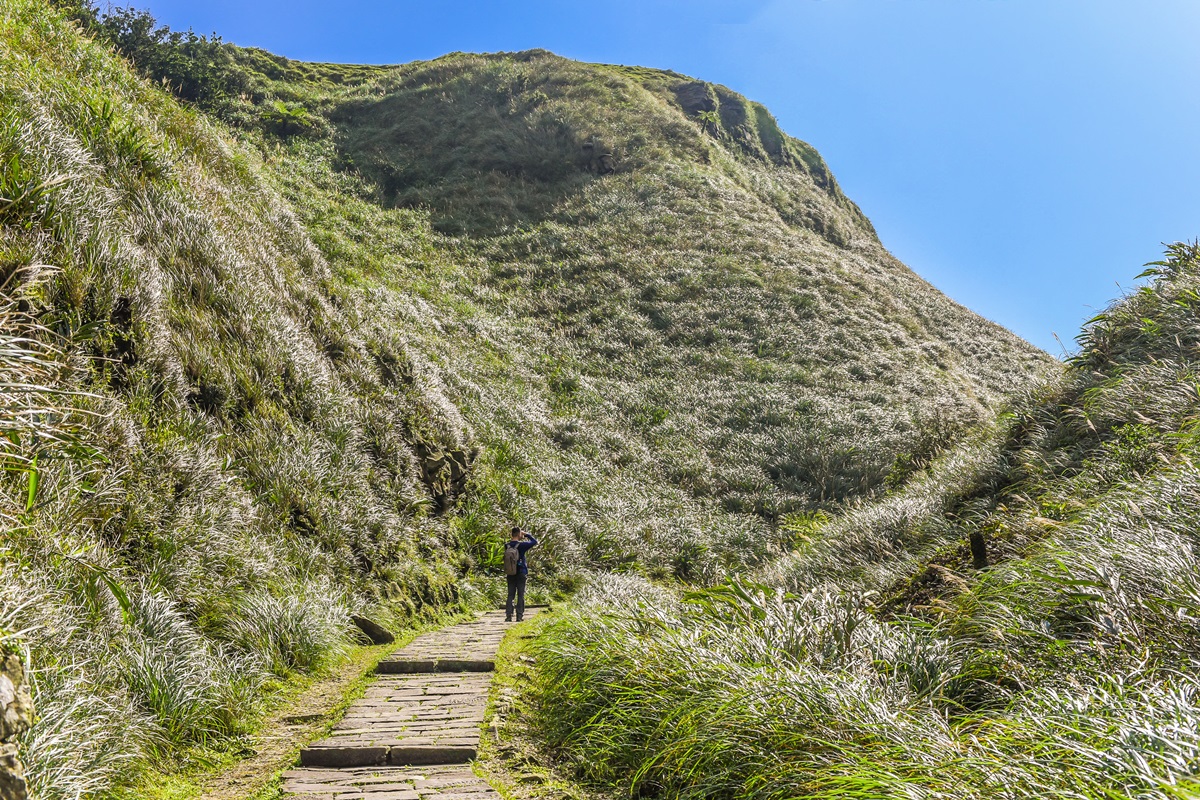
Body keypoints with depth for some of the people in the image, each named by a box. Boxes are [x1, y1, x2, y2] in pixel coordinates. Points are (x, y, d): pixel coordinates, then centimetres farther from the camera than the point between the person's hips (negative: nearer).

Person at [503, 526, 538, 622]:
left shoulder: (507, 545, -2)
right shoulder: (521, 545, -13)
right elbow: (535, 542, -1)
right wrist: (527, 534, 5)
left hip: (510, 574, 4)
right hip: (521, 574, -4)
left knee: (510, 595, 7)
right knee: (520, 595, 3)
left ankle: (508, 616, 1)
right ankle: (519, 616, 3)